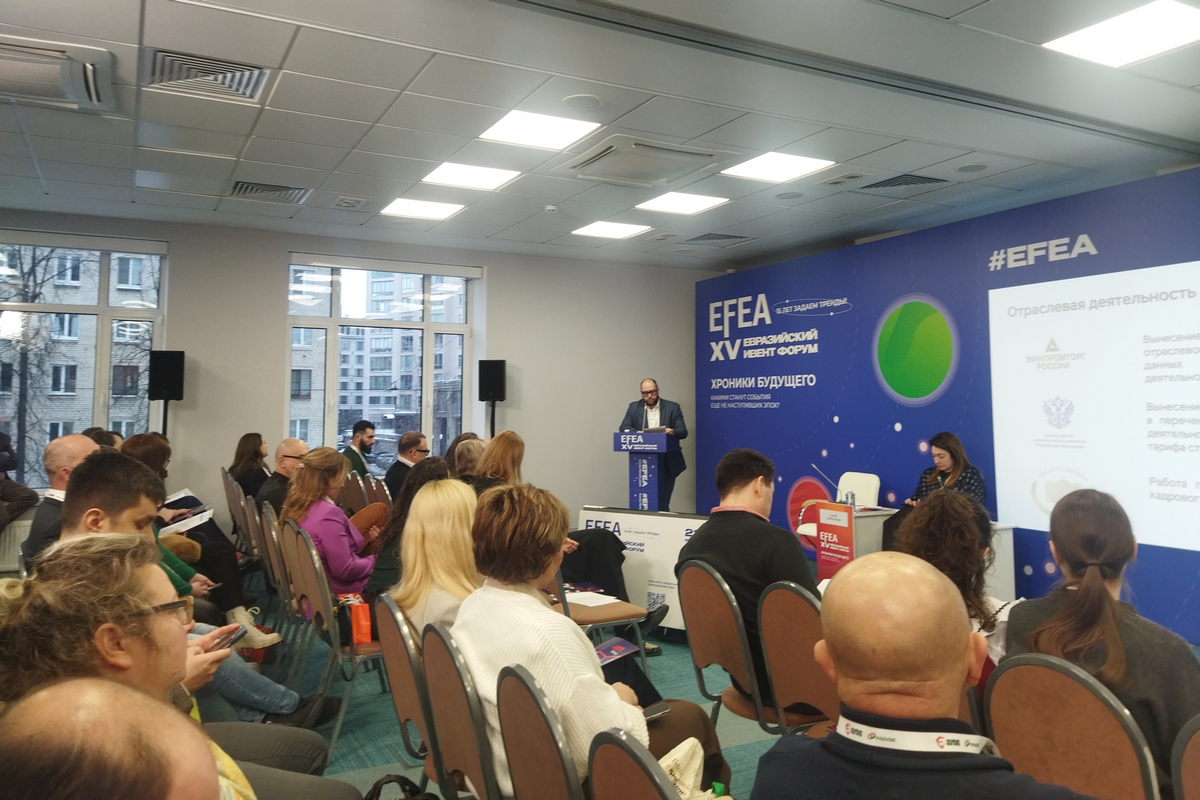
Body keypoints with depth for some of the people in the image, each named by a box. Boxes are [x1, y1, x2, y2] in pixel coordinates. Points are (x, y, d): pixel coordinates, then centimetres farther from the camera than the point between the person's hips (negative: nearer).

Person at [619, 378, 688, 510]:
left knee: (662, 502, -4)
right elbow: (624, 428, -2)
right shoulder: (634, 407, 8)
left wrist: (672, 431, -25)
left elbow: (683, 432, -1)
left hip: (666, 463, -2)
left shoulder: (672, 408, 3)